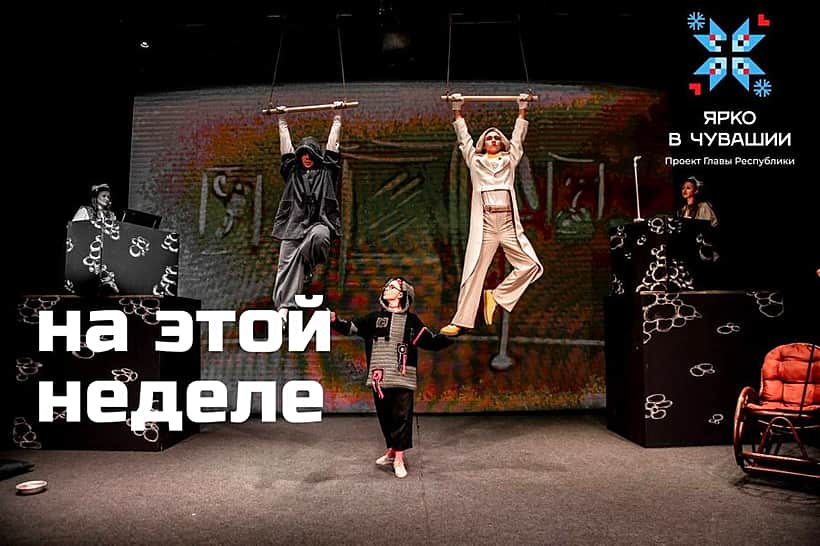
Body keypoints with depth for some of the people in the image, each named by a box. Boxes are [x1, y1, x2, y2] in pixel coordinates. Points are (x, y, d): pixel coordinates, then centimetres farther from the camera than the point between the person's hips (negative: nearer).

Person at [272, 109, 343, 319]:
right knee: (286, 265, -13)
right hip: (294, 225, 2)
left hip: (319, 222, -2)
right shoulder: (292, 170, 22)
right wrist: (282, 120, 36)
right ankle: (283, 309, -22)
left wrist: (337, 117, 28)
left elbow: (332, 144, 21)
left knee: (319, 236, -37)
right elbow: (286, 145, 28)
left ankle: (306, 269, -13)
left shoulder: (327, 170, 17)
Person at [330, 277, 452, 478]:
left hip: (402, 377, -3)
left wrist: (449, 336, -13)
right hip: (379, 377, 3)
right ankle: (391, 451, 29)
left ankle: (399, 458, 6)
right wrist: (334, 321, -11)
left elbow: (431, 341, 3)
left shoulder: (411, 320, 6)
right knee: (385, 415, 11)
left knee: (402, 416, -3)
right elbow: (351, 328, 5)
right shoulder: (375, 317, 12)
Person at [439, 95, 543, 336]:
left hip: (509, 224, 2)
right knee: (474, 273, -4)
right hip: (484, 225, -2)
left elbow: (518, 137, 25)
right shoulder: (475, 161, 17)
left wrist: (522, 109, 27)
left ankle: (496, 296, 6)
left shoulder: (510, 159, 20)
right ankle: (460, 321, 2)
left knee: (531, 265, -9)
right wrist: (457, 110, 23)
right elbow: (464, 137, 21)